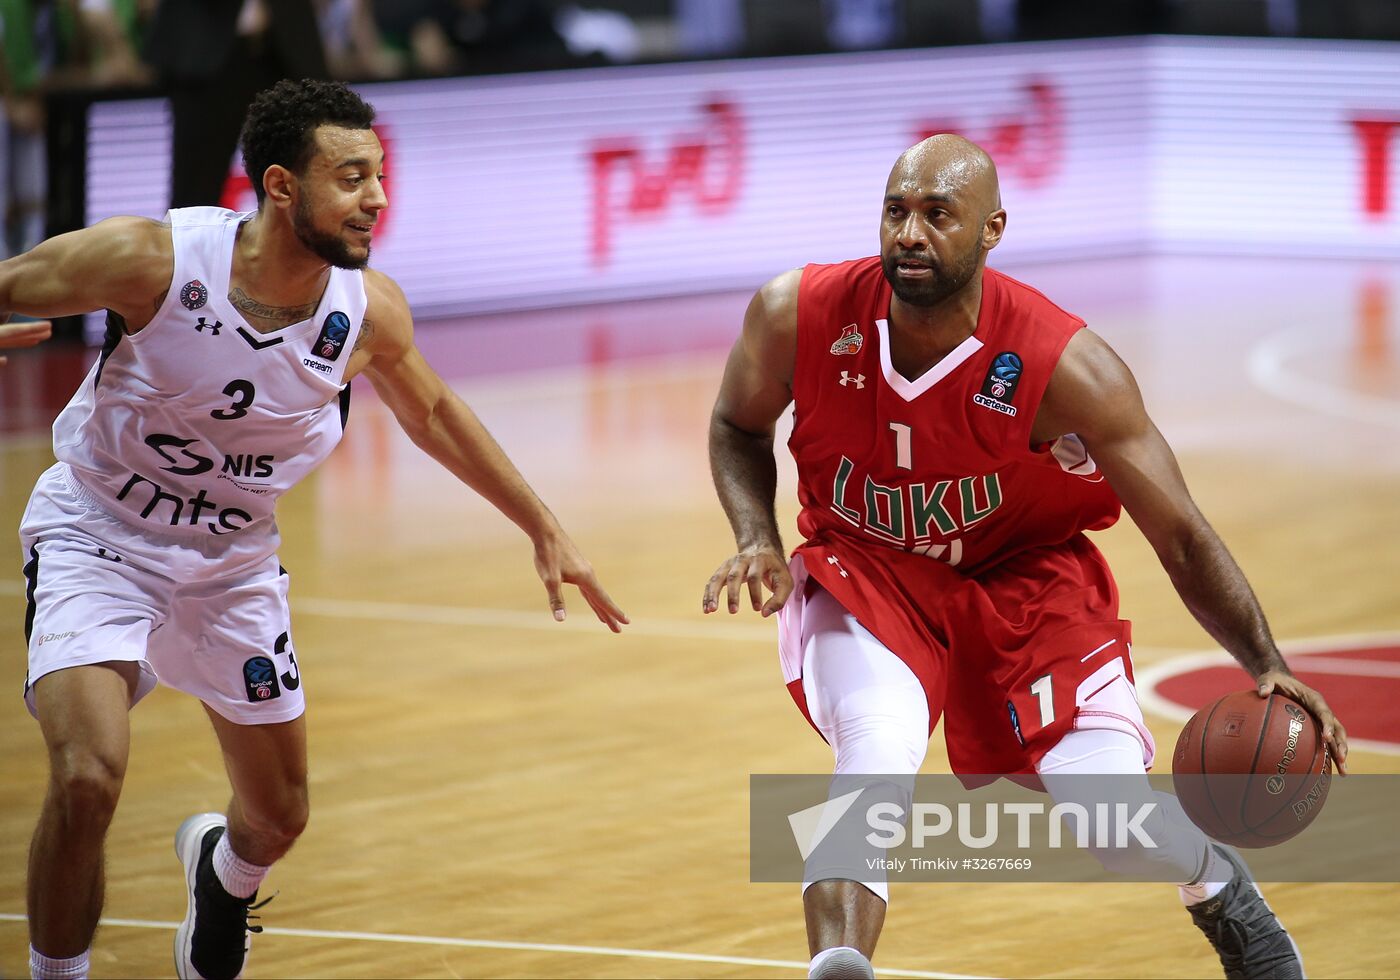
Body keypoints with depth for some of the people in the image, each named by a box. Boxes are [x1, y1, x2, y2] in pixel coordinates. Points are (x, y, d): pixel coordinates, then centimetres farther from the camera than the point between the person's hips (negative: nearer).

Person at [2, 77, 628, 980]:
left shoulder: (368, 310, -14)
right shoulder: (150, 259, -27)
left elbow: (432, 413, 7)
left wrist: (545, 530, 12)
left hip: (234, 558, 5)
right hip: (98, 536, -4)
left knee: (279, 818, 15)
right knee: (89, 780, -27)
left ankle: (221, 871, 53)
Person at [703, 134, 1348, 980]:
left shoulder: (1066, 367, -27)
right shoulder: (798, 316, -21)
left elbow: (1182, 539, -20)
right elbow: (739, 427, 4)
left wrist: (1268, 667, -31)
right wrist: (758, 542, -14)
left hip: (1023, 572, -1)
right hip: (868, 571, 1)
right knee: (878, 752, -32)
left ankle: (1218, 884, 27)